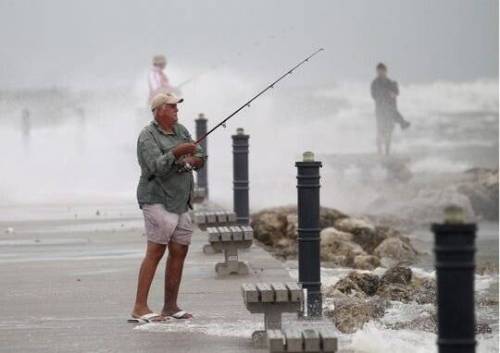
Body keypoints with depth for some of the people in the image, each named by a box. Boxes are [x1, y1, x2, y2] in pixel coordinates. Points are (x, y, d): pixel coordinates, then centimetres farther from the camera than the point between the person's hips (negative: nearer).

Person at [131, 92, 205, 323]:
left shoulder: (180, 131, 13)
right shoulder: (148, 136, -9)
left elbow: (200, 158, 11)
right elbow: (156, 167, -22)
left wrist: (189, 161, -10)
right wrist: (176, 153, -33)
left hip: (180, 202, 8)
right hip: (158, 200, -8)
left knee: (179, 252, 7)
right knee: (155, 251, -12)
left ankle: (170, 307, 13)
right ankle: (140, 308, -13)